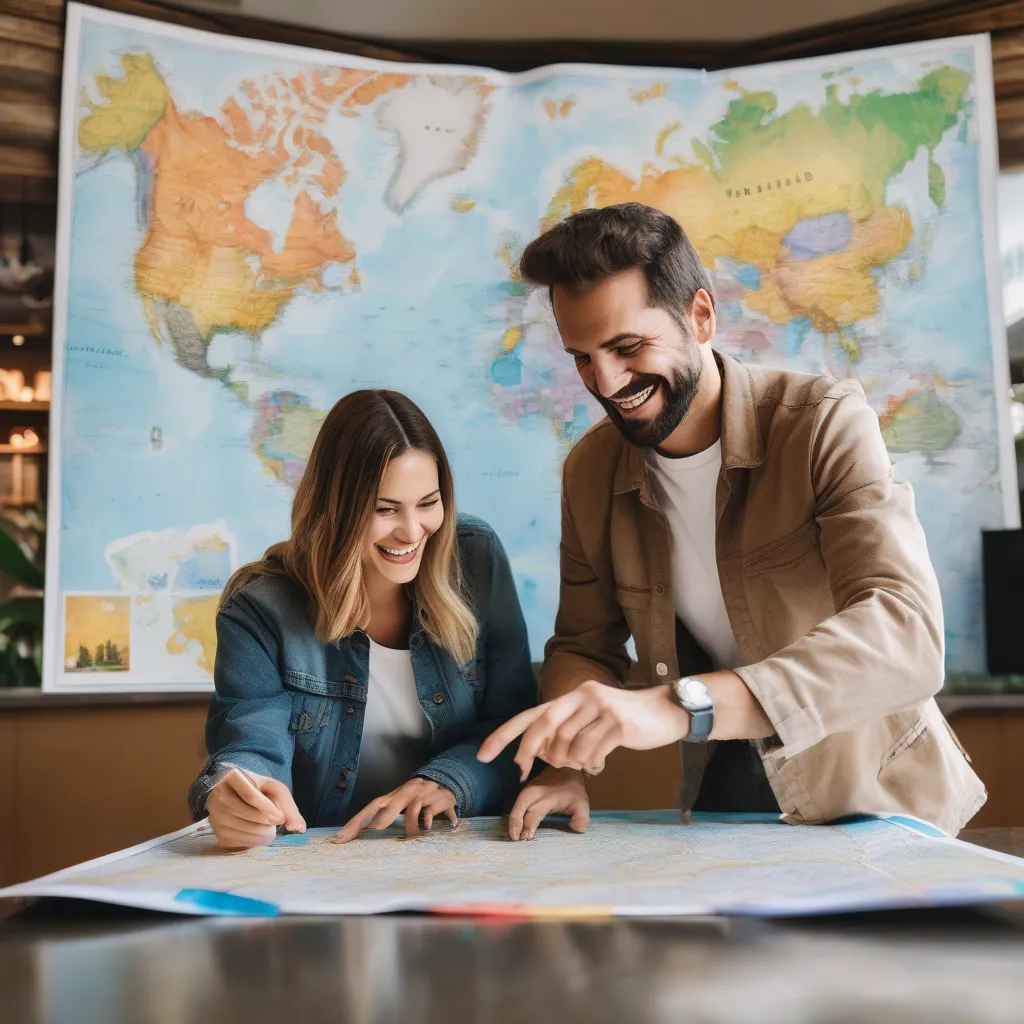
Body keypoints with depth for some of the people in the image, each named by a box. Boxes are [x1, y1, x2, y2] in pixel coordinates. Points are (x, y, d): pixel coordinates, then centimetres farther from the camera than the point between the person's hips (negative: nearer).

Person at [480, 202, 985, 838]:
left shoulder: (826, 422, -19)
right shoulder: (590, 474, -3)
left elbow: (908, 635, -32)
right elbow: (585, 647, 8)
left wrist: (679, 705, -45)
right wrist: (564, 766, -14)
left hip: (872, 800, -2)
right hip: (721, 797, 3)